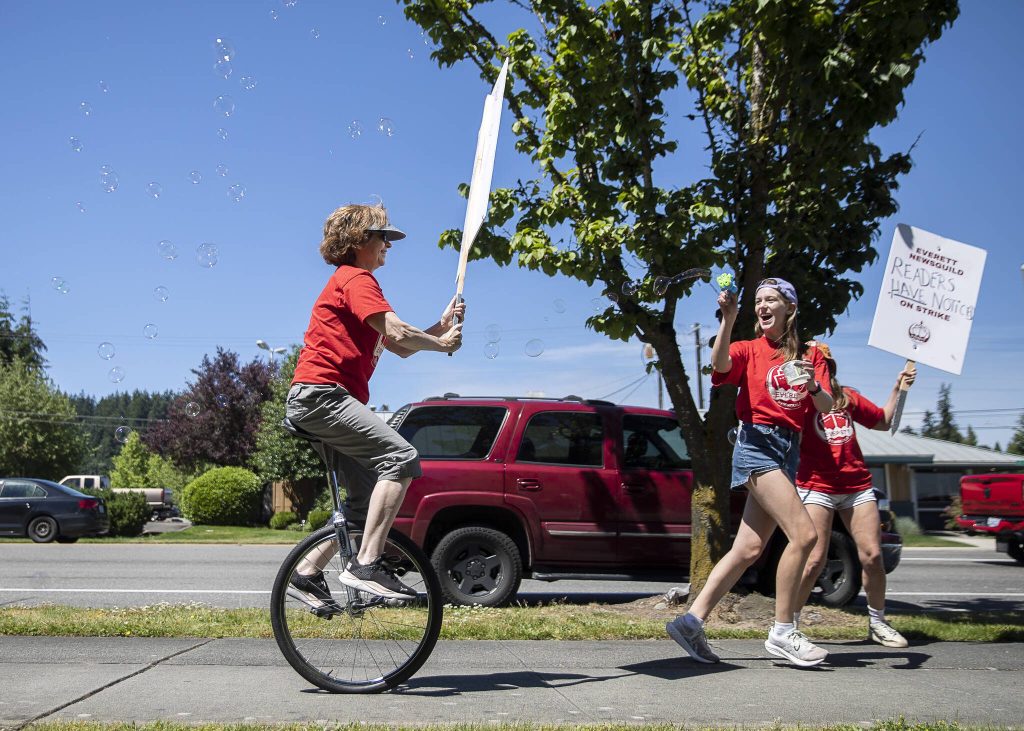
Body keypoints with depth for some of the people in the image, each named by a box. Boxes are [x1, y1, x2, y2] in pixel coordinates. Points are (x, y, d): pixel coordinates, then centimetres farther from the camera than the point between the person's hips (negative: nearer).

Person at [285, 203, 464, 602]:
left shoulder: (356, 282, 27)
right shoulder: (356, 278, -6)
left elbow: (399, 348, 22)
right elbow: (398, 333, -19)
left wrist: (440, 327, 8)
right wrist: (441, 343, -2)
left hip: (328, 401, 11)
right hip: (320, 394, -11)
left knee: (367, 499, 12)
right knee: (401, 456, -23)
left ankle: (309, 570, 19)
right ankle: (366, 565, -26)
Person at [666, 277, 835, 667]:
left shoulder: (811, 355, 15)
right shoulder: (749, 350, 4)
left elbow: (825, 406, 5)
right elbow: (720, 364, -19)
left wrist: (813, 386, -16)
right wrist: (728, 319, -32)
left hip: (791, 449, 6)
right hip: (756, 443, -5)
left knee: (749, 549, 1)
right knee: (804, 533, -18)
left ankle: (691, 621, 5)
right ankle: (782, 632, -7)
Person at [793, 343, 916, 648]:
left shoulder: (847, 396, 16)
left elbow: (883, 421, 27)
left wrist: (898, 388, 20)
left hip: (857, 485, 5)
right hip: (817, 485, -5)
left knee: (872, 556, 2)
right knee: (814, 560, -9)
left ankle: (877, 623, 21)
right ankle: (789, 623, 5)